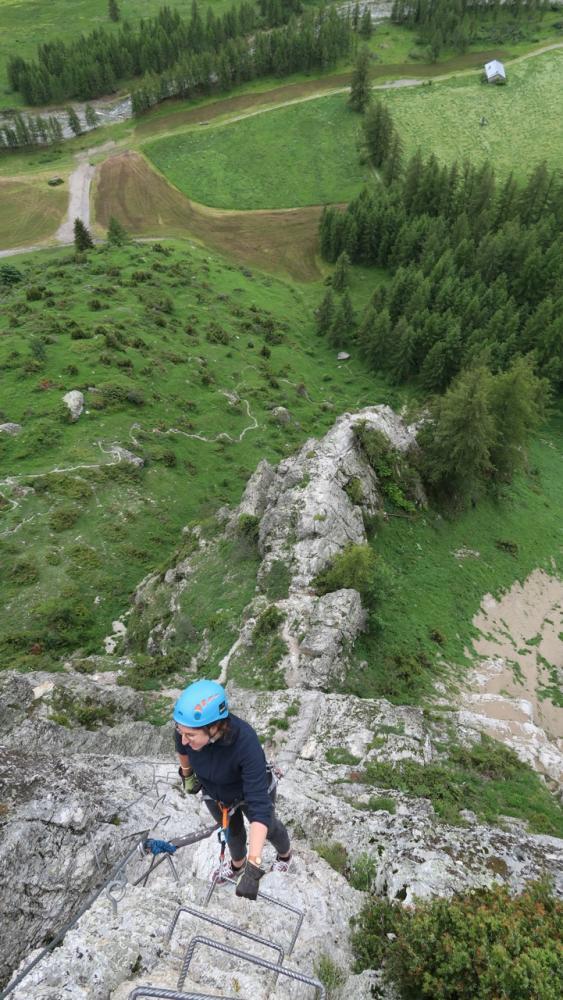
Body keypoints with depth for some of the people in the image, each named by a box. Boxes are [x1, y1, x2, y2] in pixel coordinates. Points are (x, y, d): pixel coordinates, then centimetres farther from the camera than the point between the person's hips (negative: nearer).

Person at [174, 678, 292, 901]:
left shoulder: (245, 743, -46)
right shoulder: (186, 730, -33)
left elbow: (259, 807, -43)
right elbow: (182, 749, -6)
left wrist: (254, 867, -46)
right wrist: (186, 774, 10)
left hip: (252, 791, -3)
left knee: (269, 828, 27)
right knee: (231, 830, 31)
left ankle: (285, 854, 61)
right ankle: (237, 864, 63)